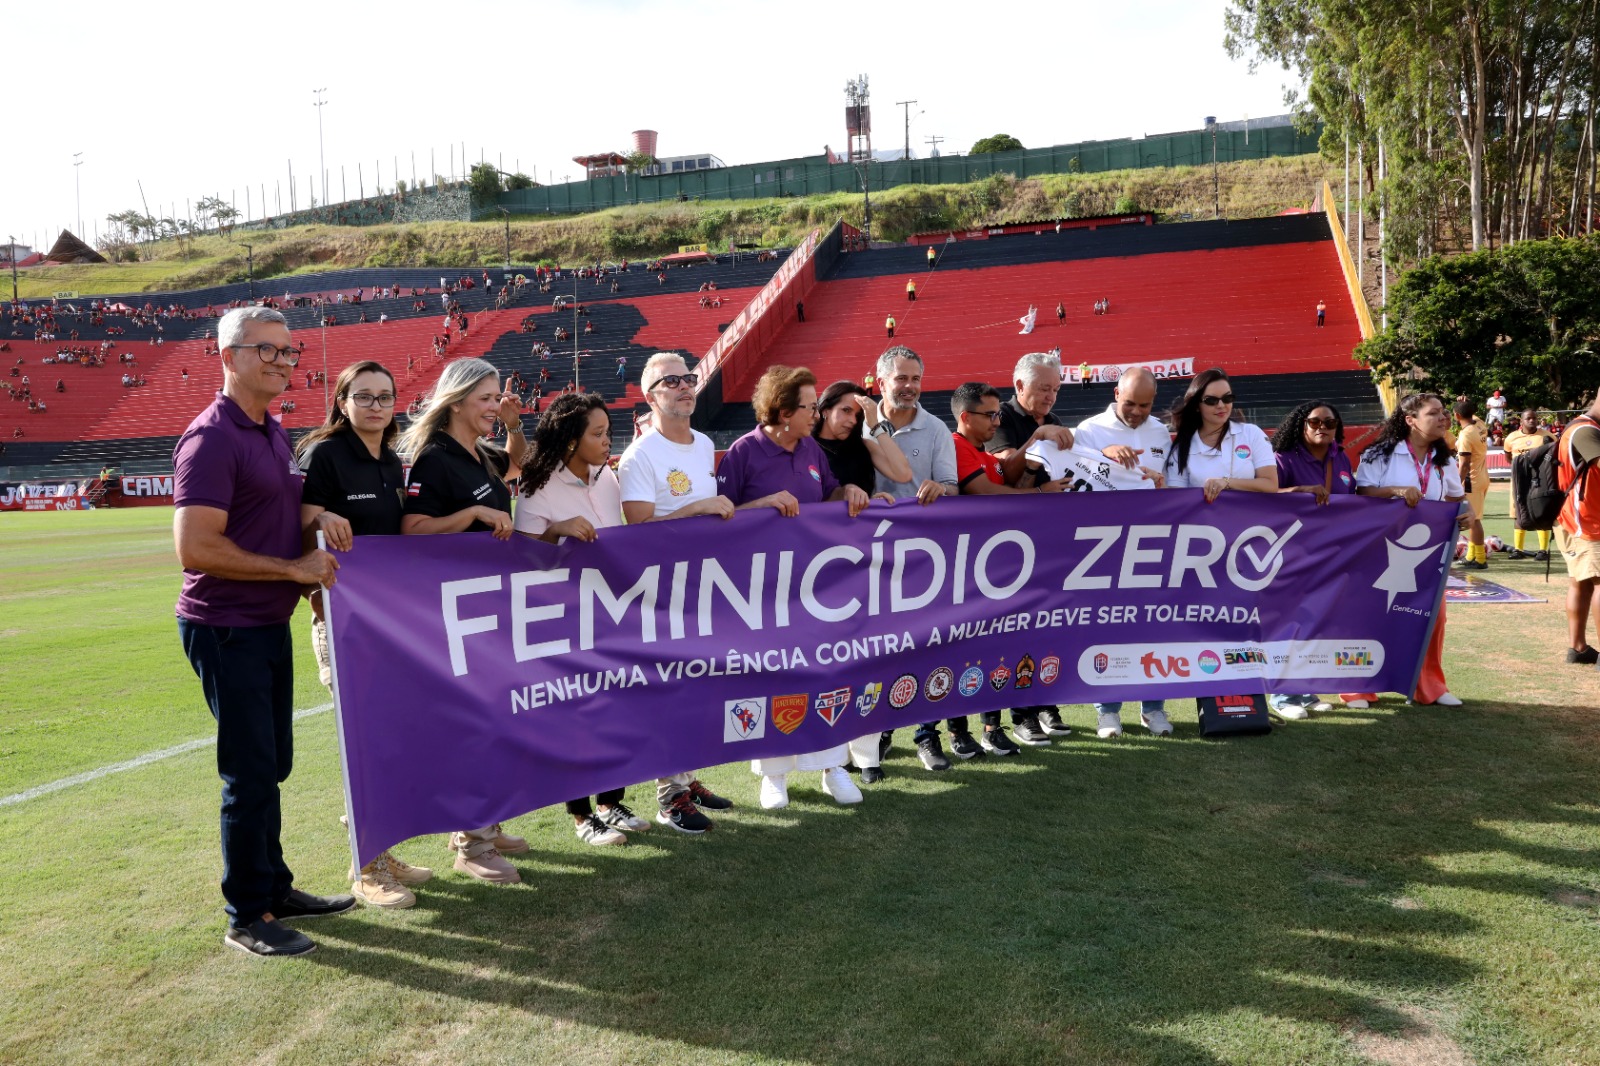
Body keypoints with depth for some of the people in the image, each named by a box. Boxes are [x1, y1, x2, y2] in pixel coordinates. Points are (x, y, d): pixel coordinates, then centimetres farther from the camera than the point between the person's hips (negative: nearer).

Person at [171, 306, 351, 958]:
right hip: (227, 629, -9)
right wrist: (294, 569, -18)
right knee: (252, 771, -1)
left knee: (270, 765, 17)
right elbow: (195, 547, -24)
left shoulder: (274, 435, 12)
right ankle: (247, 917, 12)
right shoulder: (211, 439, -17)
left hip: (270, 624, 9)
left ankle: (273, 887, 31)